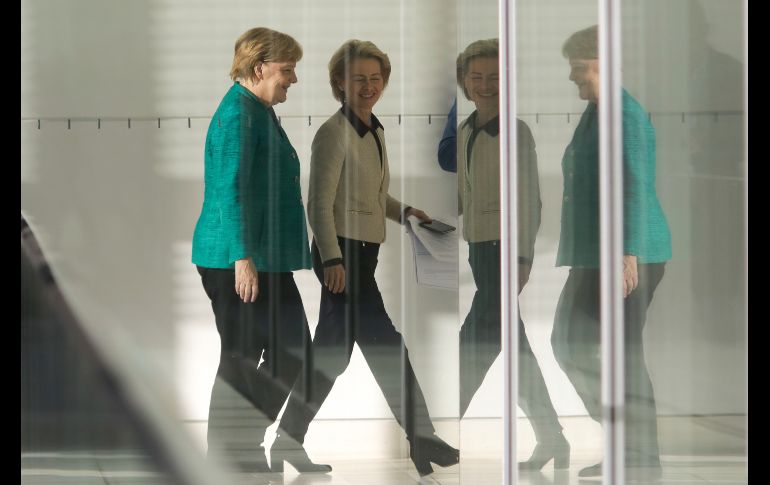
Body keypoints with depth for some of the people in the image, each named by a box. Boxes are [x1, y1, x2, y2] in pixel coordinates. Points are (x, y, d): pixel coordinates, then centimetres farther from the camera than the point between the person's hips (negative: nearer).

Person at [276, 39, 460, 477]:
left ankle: (291, 433, 22)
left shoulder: (376, 132, 13)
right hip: (342, 254, -9)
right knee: (388, 348, -7)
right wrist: (333, 258, -23)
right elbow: (321, 203, -17)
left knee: (332, 353, 14)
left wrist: (404, 211, 11)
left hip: (361, 255, 9)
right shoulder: (334, 133, -14)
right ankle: (421, 440, -2)